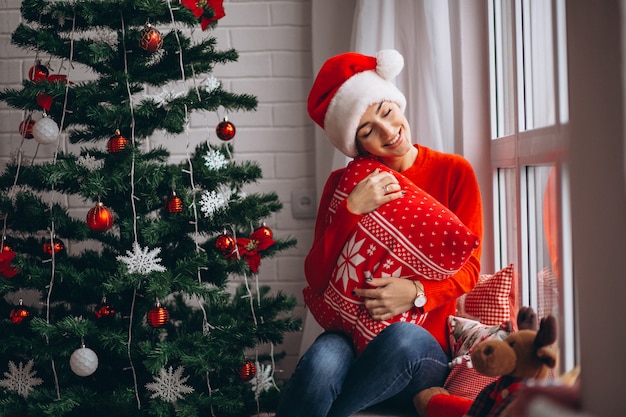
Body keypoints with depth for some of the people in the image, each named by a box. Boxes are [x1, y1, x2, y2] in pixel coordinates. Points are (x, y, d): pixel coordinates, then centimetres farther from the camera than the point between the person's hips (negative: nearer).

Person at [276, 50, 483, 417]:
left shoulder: (454, 173, 6)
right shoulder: (343, 184, 10)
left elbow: (468, 268, 2)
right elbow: (316, 277, 0)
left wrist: (417, 292, -19)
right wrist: (351, 210, -13)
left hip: (424, 346, 0)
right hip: (351, 336, 1)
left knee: (402, 338, -39)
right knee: (322, 363, -37)